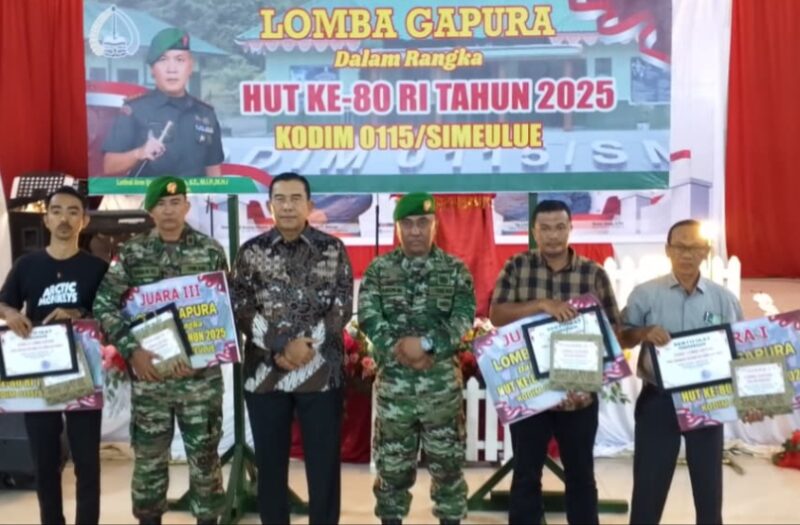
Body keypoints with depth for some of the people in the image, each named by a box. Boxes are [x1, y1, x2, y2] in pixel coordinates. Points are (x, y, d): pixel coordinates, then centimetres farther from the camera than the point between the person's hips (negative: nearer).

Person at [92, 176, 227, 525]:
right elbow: (103, 304, 0)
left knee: (204, 454, 7)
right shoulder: (131, 254, 1)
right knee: (148, 456, 10)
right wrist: (131, 350, -11)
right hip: (148, 373, 1)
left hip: (200, 373, -1)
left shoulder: (211, 251, 0)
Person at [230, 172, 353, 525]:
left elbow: (342, 307, -2)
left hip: (321, 372, -1)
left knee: (324, 461, 5)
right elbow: (240, 308, -1)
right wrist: (278, 348, -12)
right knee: (269, 462, 10)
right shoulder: (251, 251, 5)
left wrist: (307, 343, -14)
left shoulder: (332, 249, 3)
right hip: (265, 372, 1)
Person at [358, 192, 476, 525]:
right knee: (392, 462, 9)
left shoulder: (455, 269, 4)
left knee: (447, 461, 7)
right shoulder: (378, 270, 5)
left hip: (442, 381, 0)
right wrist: (399, 350, -18)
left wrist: (426, 343, -21)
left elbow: (464, 318, -8)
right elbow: (368, 317, -5)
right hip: (393, 380, 1)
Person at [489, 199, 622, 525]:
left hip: (579, 392, 1)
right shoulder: (516, 267, 0)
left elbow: (612, 329, 2)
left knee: (580, 473, 12)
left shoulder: (594, 273, 0)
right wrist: (542, 304, -24)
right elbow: (497, 315, -10)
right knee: (526, 474, 9)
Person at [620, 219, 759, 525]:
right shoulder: (645, 294, -2)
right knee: (648, 486, 5)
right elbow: (621, 338, 1)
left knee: (709, 486, 12)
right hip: (658, 400, -1)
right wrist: (644, 333, -20)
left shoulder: (724, 299, 2)